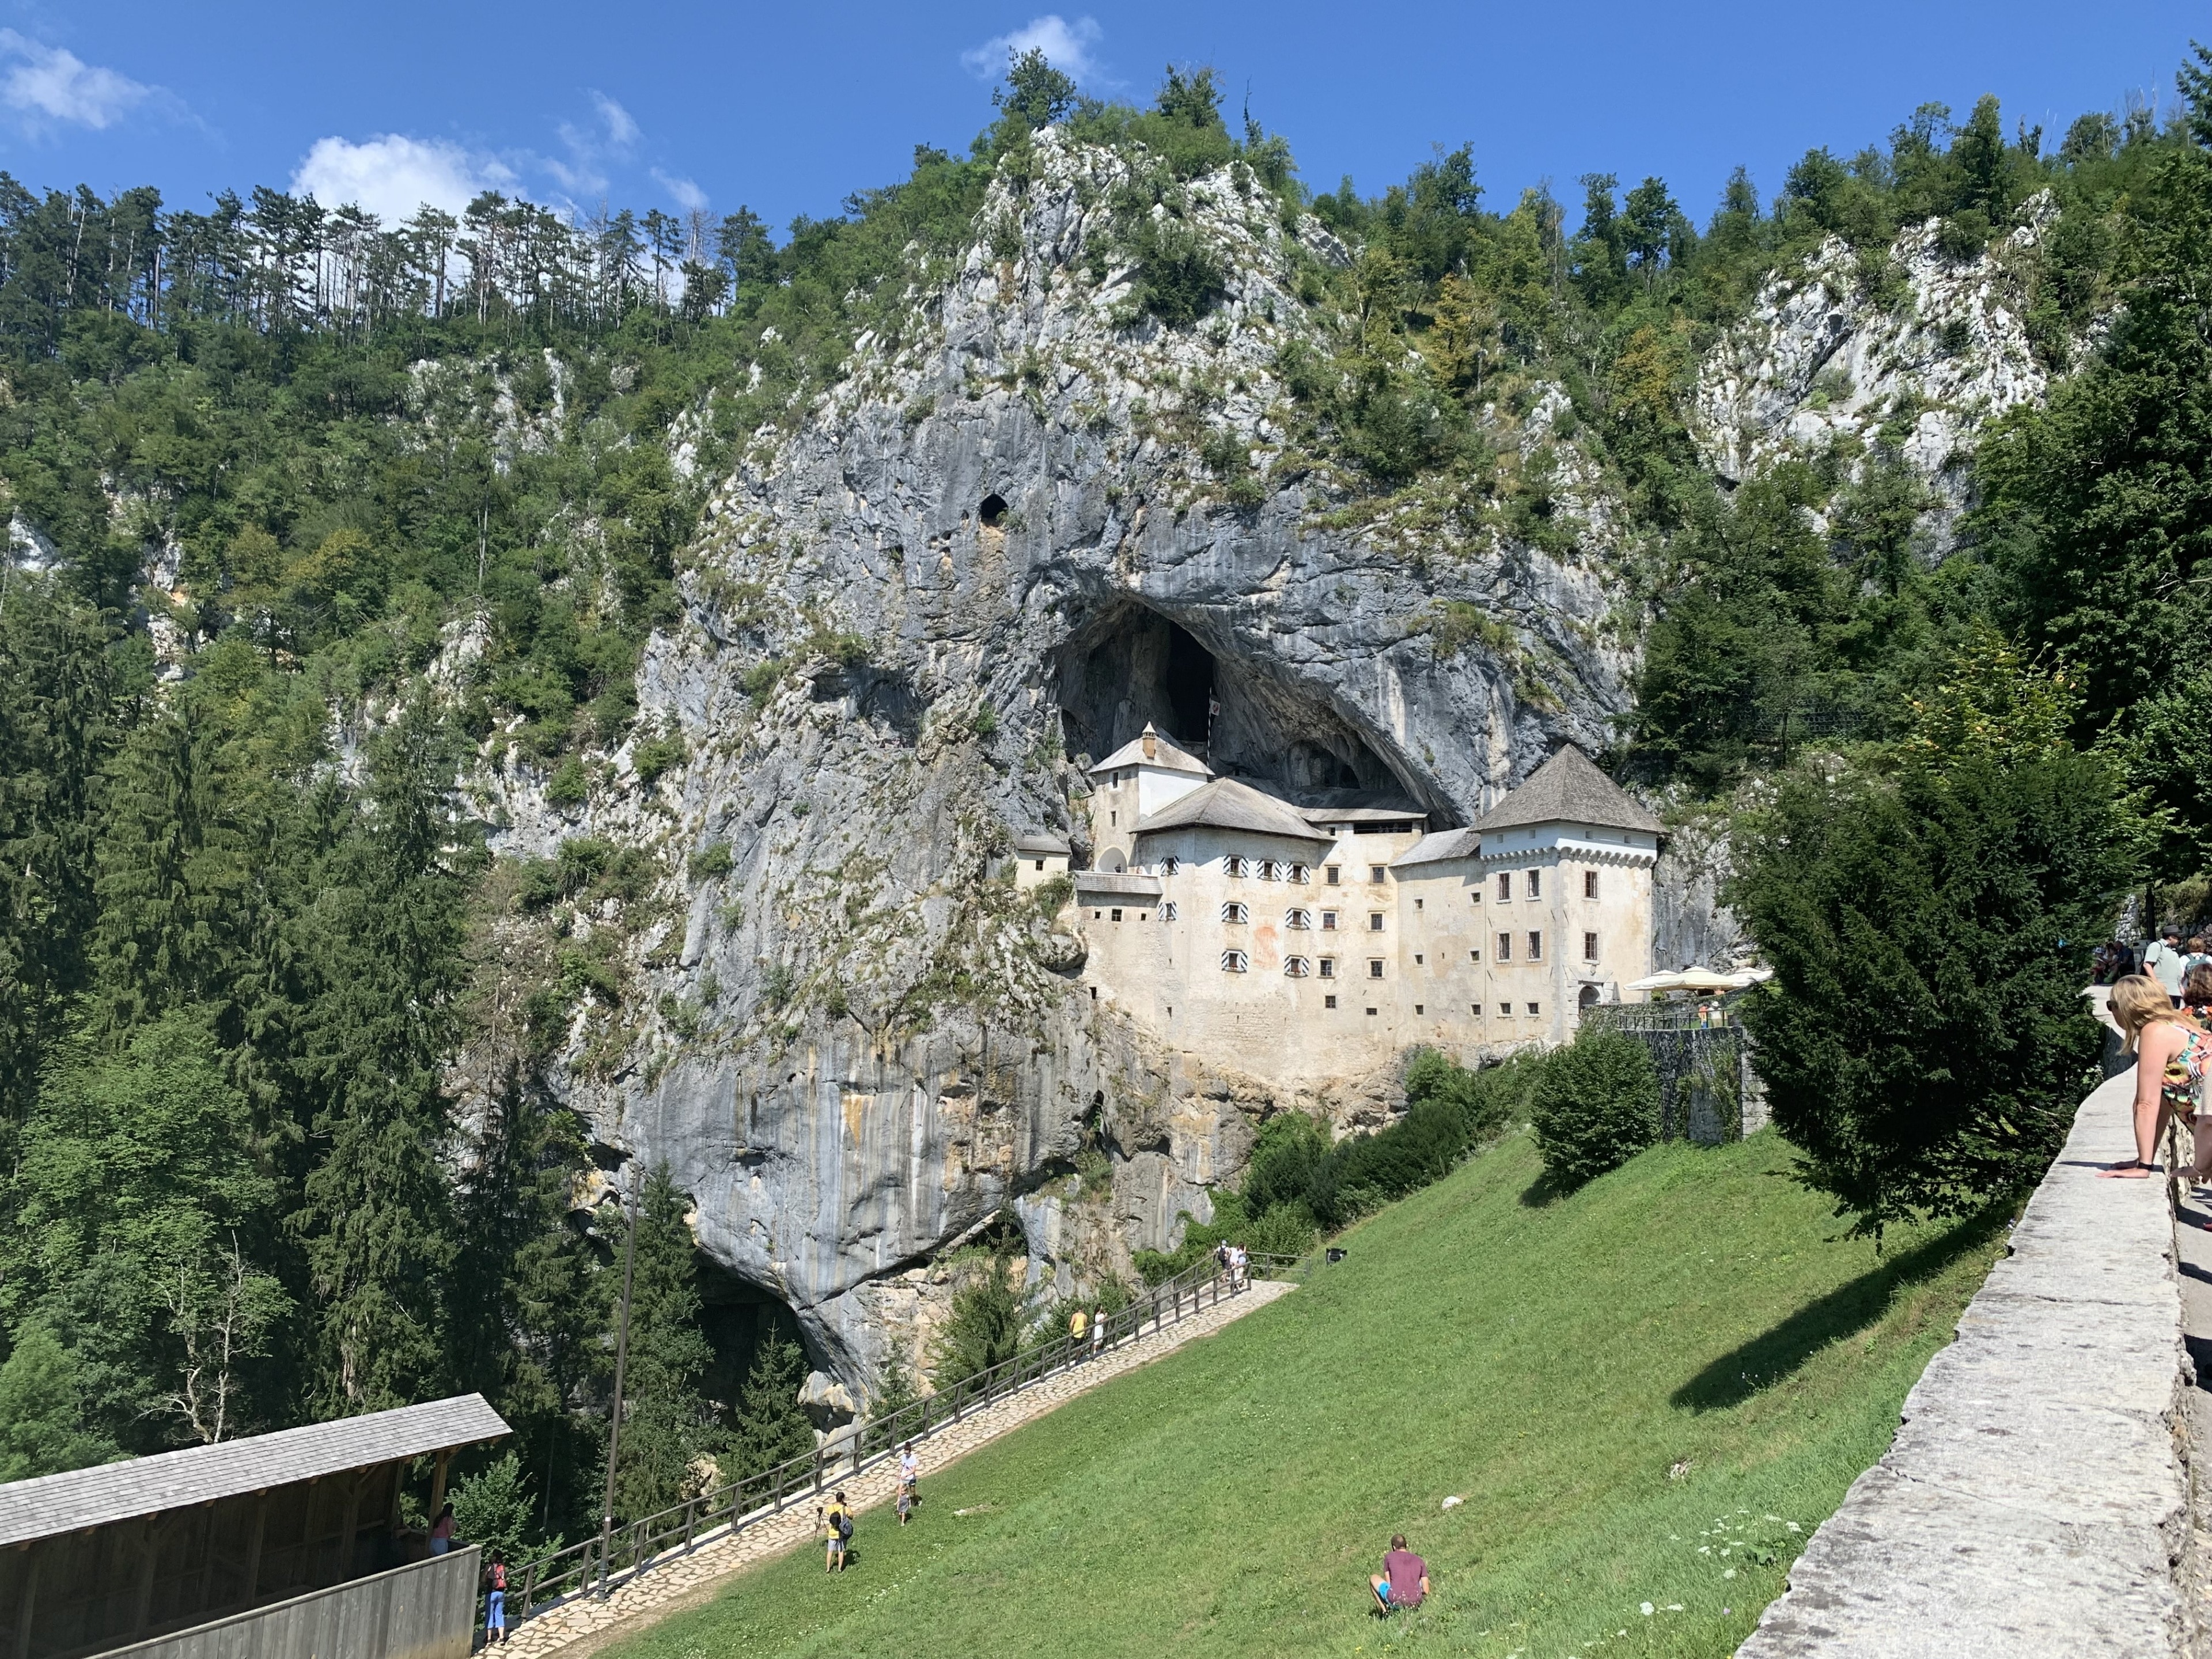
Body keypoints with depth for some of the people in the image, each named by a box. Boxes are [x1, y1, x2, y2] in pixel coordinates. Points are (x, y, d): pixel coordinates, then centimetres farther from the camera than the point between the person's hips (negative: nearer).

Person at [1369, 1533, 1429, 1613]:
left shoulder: (1389, 1557, 8)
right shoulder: (1420, 1561, 13)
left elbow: (1388, 1583, 10)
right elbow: (1426, 1591, 9)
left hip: (1396, 1601, -3)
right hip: (1415, 1603, 3)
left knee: (1373, 1578, 23)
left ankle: (1386, 1610, 8)